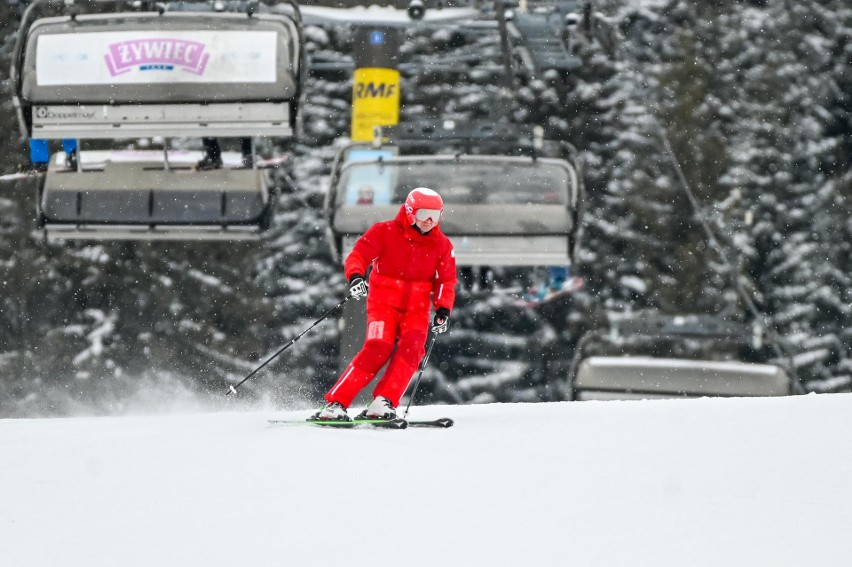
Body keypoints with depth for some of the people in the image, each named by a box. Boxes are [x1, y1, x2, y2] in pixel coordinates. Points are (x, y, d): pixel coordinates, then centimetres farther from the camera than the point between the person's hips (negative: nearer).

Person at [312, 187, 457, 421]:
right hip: (384, 303, -4)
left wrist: (443, 310, -8)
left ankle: (382, 403, -28)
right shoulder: (385, 232, -5)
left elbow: (446, 281, 8)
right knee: (378, 349, -24)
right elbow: (357, 256, -10)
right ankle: (335, 404, -23)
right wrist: (355, 276, -32)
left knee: (411, 349, -24)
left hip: (416, 309, 4)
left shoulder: (441, 245, 5)